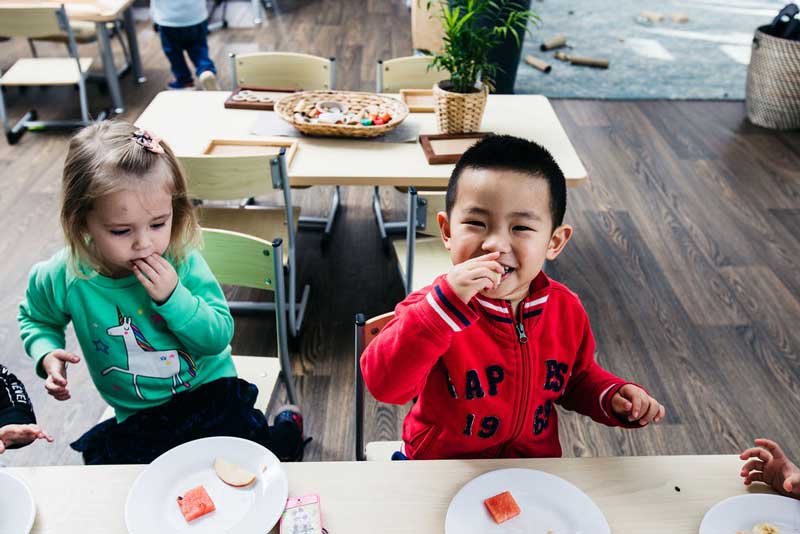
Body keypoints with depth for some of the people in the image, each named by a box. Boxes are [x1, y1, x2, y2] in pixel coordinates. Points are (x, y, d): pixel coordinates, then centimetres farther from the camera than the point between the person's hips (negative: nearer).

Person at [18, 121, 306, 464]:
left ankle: (282, 433, 23)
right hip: (136, 420, 3)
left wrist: (174, 296, -31)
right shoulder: (63, 278, -13)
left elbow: (219, 336, -17)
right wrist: (47, 353, -10)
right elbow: (35, 318, 12)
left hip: (210, 393, -2)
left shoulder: (183, 262, -18)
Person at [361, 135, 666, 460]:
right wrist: (445, 304, -40)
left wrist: (614, 397, -6)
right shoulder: (433, 306, -18)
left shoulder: (566, 310, -5)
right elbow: (384, 385, -33)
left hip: (536, 465, 4)